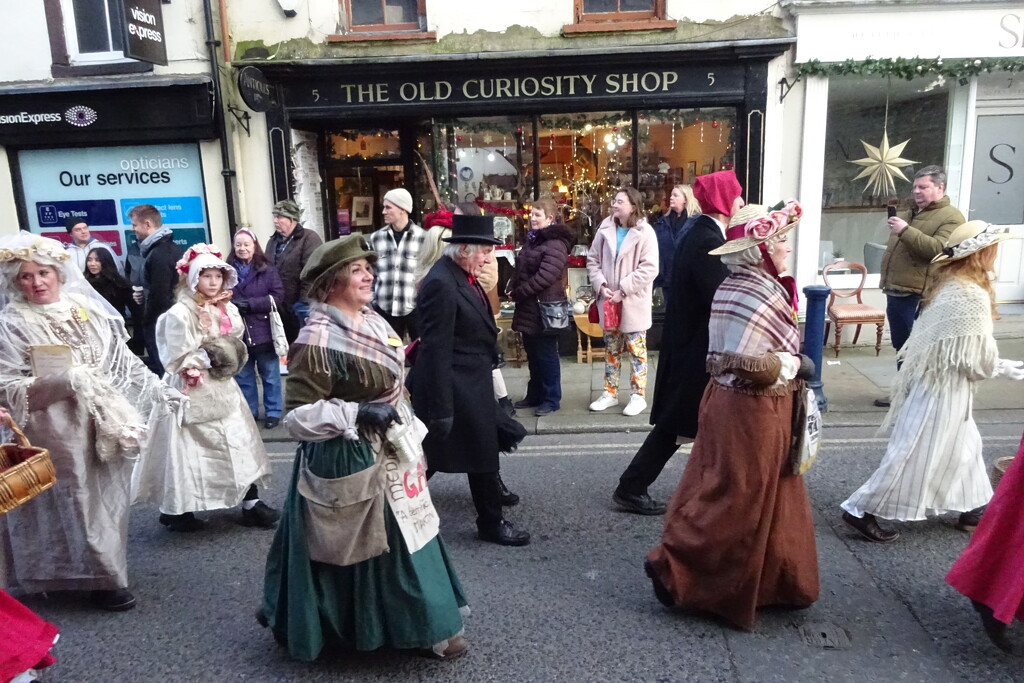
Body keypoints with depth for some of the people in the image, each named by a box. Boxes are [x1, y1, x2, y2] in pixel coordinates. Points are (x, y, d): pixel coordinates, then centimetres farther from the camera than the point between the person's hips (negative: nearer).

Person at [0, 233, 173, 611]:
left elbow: (123, 359, 12)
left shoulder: (87, 308, 5)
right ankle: (100, 578, 17)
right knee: (79, 502, 3)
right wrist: (65, 382, -26)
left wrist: (157, 390, 9)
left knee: (111, 497, 13)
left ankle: (108, 567, 32)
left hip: (106, 425, 5)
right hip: (60, 433, -4)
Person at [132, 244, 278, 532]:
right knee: (188, 453, 3)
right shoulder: (179, 314, -14)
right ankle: (174, 510, 19)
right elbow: (178, 361, -16)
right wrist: (211, 357, -13)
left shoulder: (228, 309, 4)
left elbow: (236, 346, 12)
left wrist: (227, 358, -7)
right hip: (193, 393, -7)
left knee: (240, 445, 8)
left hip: (222, 389, 7)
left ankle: (251, 504, 18)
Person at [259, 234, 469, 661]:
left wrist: (408, 430, 19)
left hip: (388, 452, 9)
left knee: (403, 536, 18)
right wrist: (357, 413, -28)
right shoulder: (318, 338, -23)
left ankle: (424, 624, 35)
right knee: (368, 545, 5)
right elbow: (296, 414, -22)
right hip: (351, 460, -8)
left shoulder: (371, 321, 3)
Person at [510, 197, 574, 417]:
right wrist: (514, 288, 4)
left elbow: (544, 277, -25)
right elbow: (520, 269, 21)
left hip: (544, 308, -9)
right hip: (529, 307, 9)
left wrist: (519, 292, -16)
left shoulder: (555, 244, -17)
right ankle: (534, 395, 28)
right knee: (533, 355, 17)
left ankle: (551, 399, 12)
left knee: (546, 355, 1)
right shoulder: (533, 239, 15)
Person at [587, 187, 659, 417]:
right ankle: (610, 393, 26)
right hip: (608, 300, 5)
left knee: (636, 350, 5)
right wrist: (601, 285, -9)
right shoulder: (605, 228, 3)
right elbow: (593, 259, 7)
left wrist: (623, 290, -19)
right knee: (611, 349, 14)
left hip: (633, 302, -5)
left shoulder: (645, 232, -11)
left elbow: (649, 268, -16)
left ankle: (638, 396, 16)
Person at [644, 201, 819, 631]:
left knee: (752, 498, 20)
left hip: (734, 403, 10)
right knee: (734, 504, 2)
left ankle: (772, 580, 35)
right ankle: (674, 566, 13)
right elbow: (750, 363, -29)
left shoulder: (739, 287, 9)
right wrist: (795, 365, -14)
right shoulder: (760, 296, -22)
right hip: (751, 411, -10)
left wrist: (788, 362, 11)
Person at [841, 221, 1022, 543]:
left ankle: (972, 509, 38)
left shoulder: (948, 285, 6)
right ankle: (861, 510, 5)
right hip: (943, 385, -10)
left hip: (936, 378, 10)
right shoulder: (972, 296, -22)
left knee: (965, 445, 23)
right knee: (916, 455, -1)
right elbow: (979, 359, -18)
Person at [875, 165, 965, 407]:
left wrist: (905, 231, -29)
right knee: (901, 347, 15)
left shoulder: (951, 217, -8)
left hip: (916, 296, -9)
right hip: (896, 292, 9)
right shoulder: (913, 213, 20)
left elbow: (938, 250, -25)